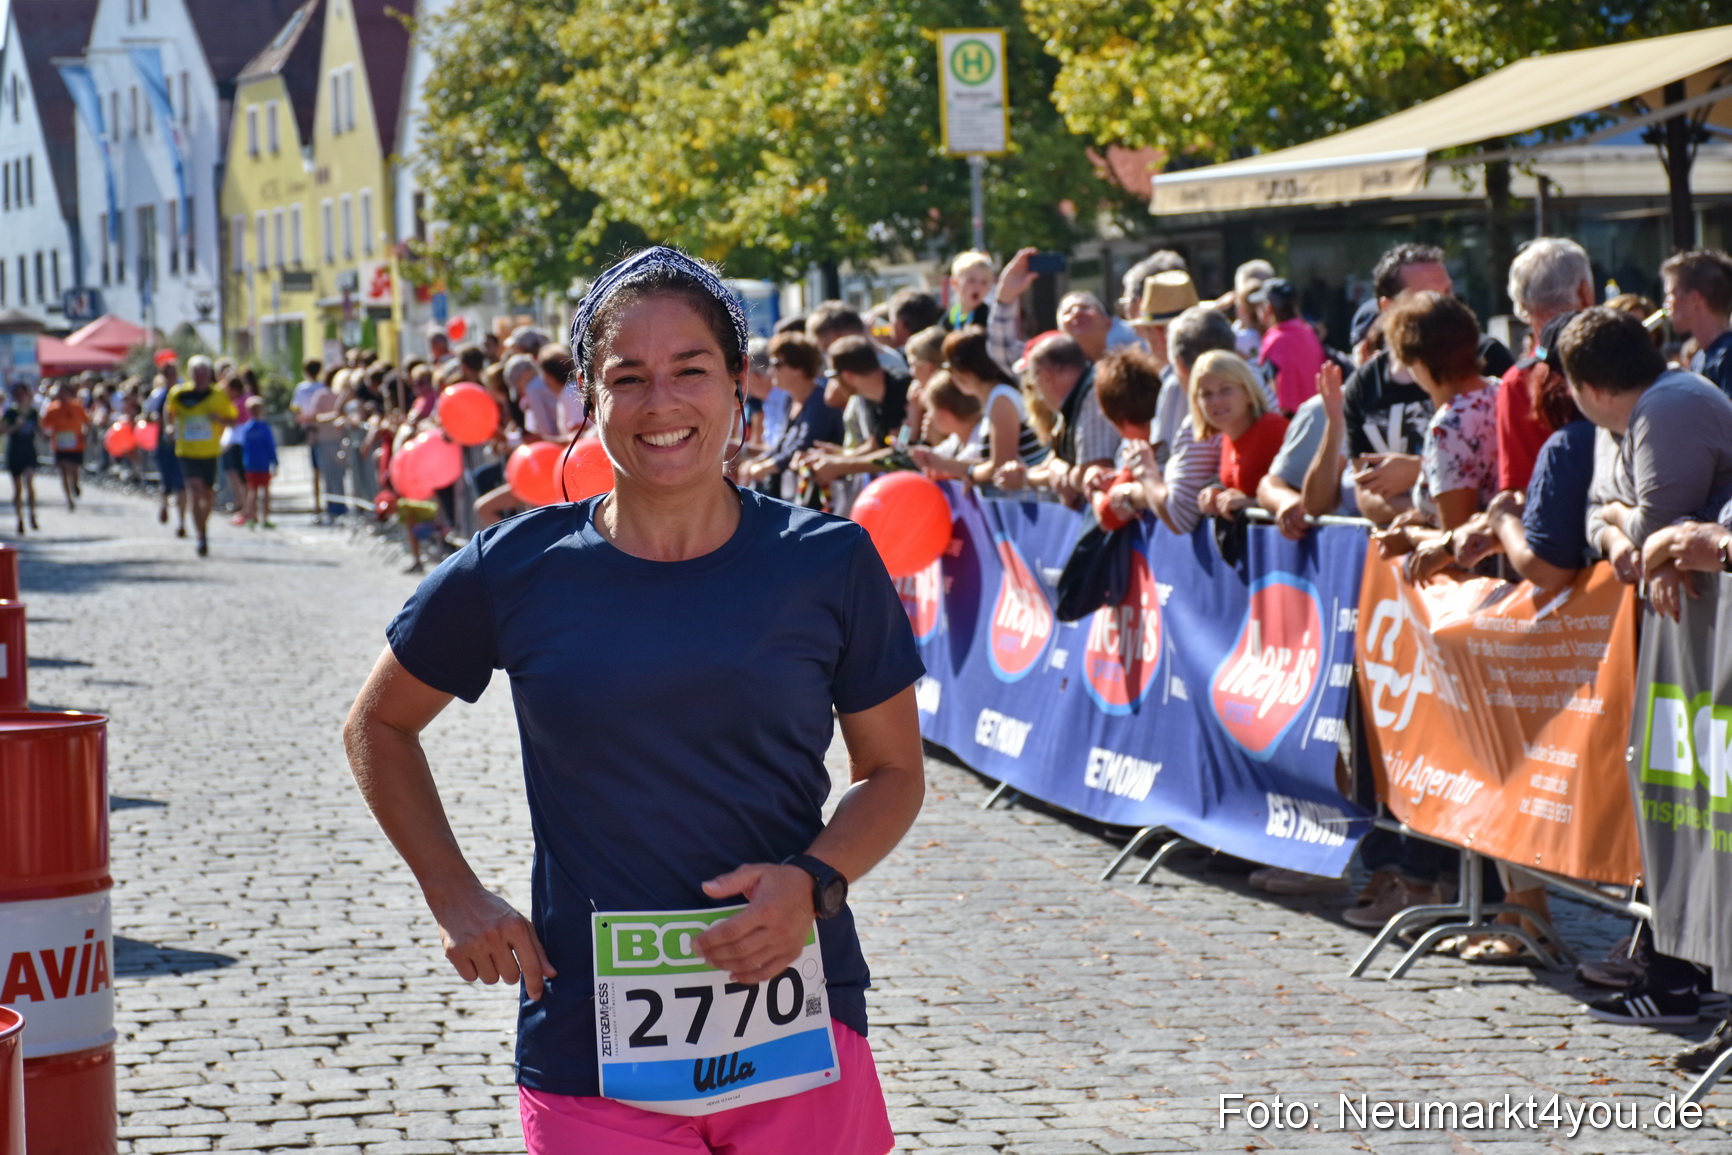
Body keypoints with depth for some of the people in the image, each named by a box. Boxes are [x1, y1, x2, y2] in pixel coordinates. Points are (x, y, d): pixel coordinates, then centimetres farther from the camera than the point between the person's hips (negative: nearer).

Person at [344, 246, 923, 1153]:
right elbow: (378, 726, 14)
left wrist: (813, 882, -10)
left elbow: (893, 770, 9)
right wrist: (452, 894, 2)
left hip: (799, 1038, 0)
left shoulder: (826, 564, 0)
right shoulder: (516, 573, -1)